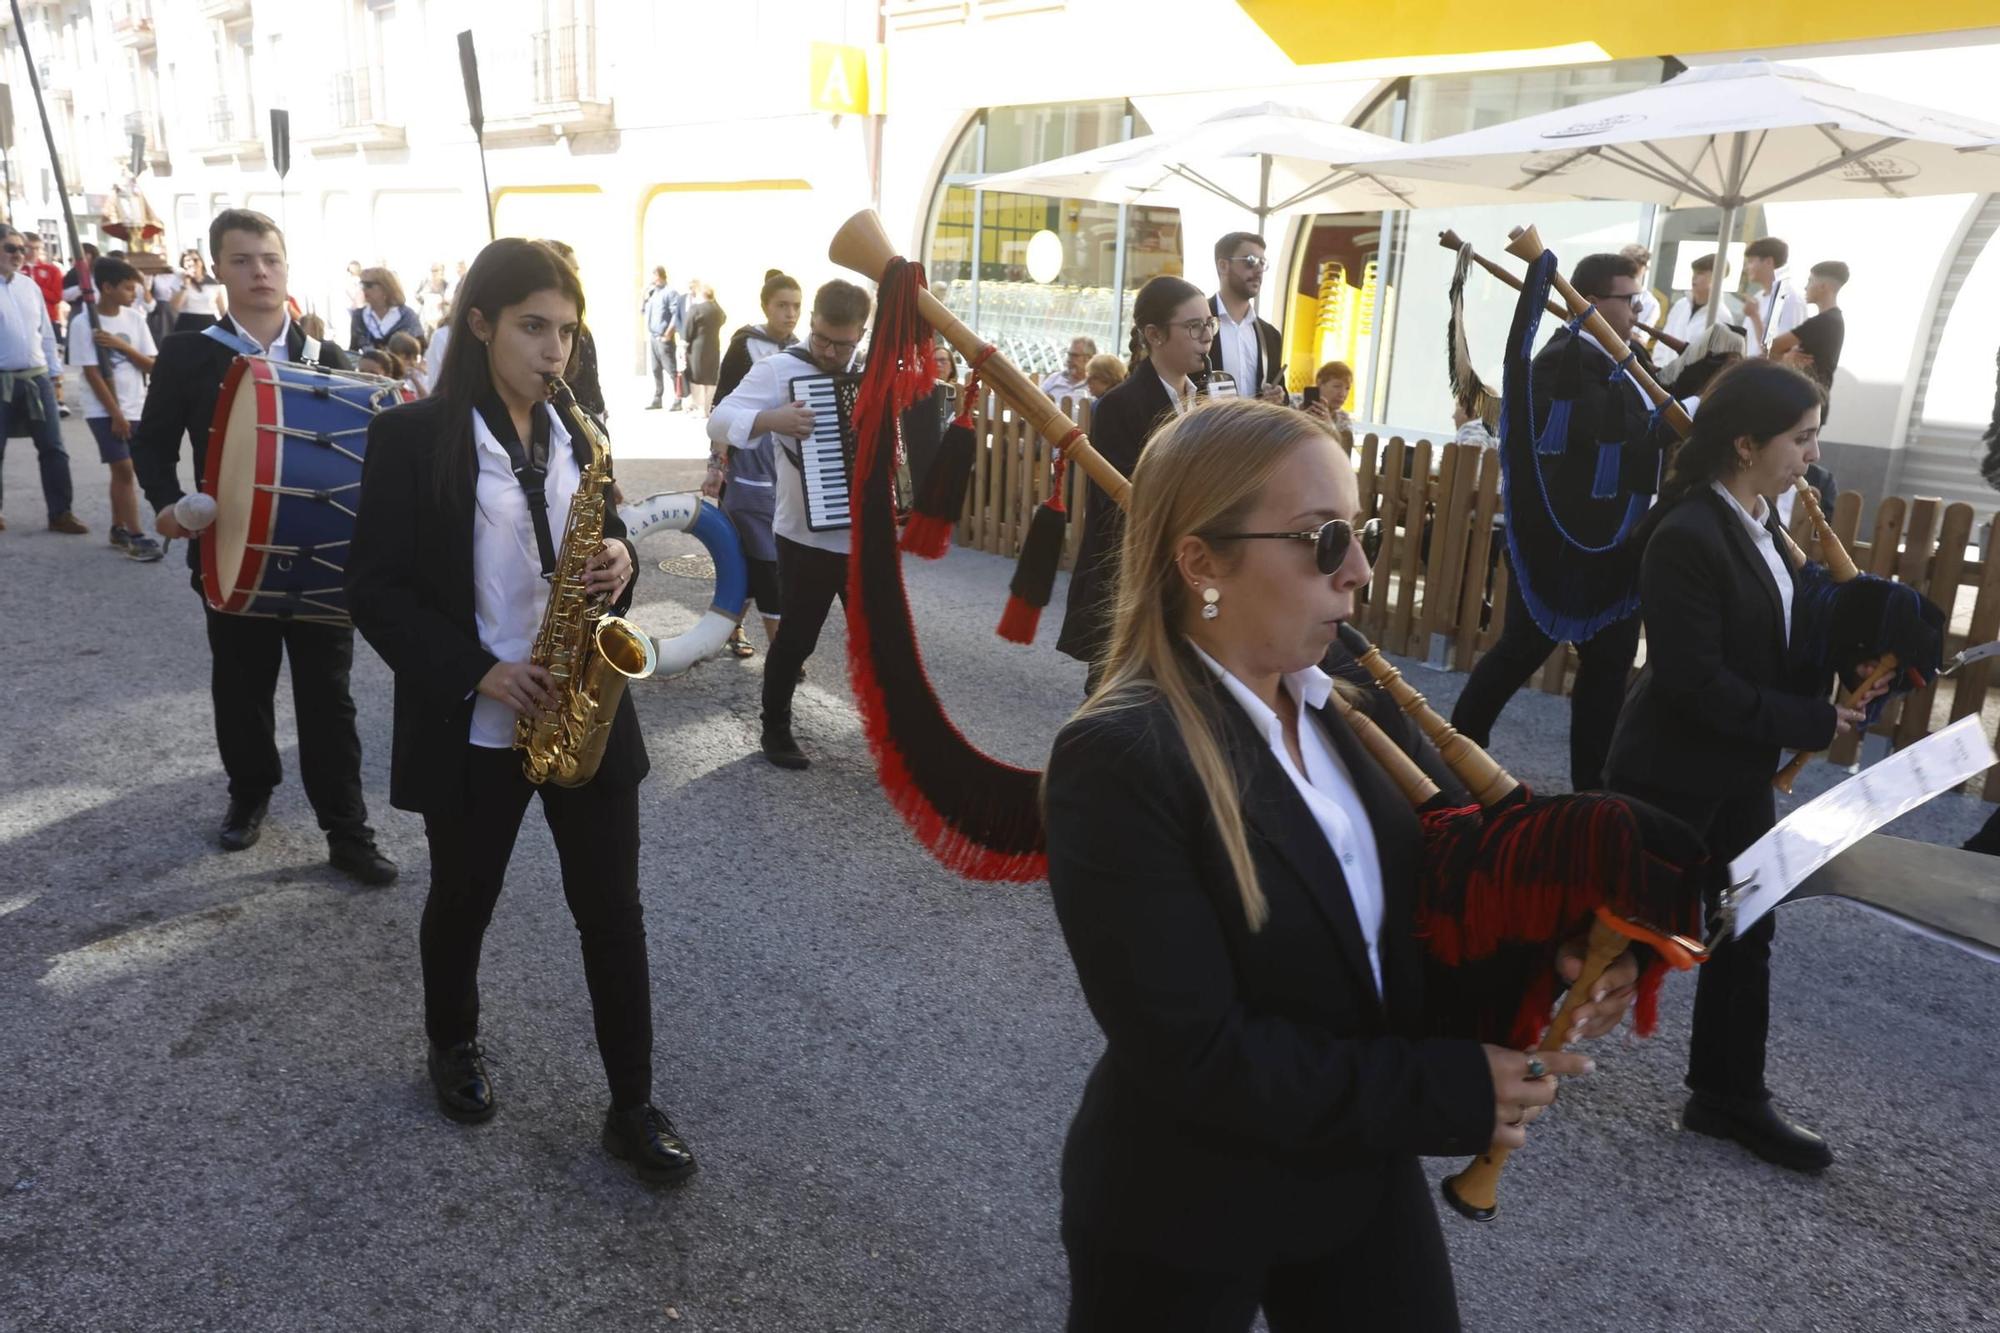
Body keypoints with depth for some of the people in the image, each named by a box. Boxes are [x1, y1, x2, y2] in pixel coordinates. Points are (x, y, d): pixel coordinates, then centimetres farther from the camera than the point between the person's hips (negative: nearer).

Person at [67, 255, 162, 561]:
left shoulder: (135, 318, 3)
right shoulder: (83, 323, -11)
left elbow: (151, 364, 2)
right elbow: (92, 373, -12)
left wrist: (121, 345, -14)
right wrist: (116, 414, -14)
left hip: (136, 408, 5)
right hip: (104, 411, -5)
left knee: (123, 469, 11)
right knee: (124, 469, -9)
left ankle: (119, 529, 22)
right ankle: (136, 535, -6)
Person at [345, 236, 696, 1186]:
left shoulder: (575, 434, 6)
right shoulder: (412, 436, -9)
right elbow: (373, 588, -10)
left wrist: (619, 562, -10)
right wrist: (475, 674, -19)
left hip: (585, 713, 4)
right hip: (473, 726, -3)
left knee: (612, 911, 5)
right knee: (462, 901, 17)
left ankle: (633, 1107, 17)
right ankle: (453, 1046, 44)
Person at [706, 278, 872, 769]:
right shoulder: (779, 368, -8)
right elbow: (719, 422, -15)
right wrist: (771, 420, -31)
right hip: (807, 538, -4)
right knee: (796, 638, 7)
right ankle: (776, 728, 25)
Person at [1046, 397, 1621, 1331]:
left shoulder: (1349, 709, -2)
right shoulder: (1119, 759, -26)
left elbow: (1390, 911, 7)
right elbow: (1197, 1056, -26)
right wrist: (1454, 1092, -21)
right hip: (1184, 1218, -6)